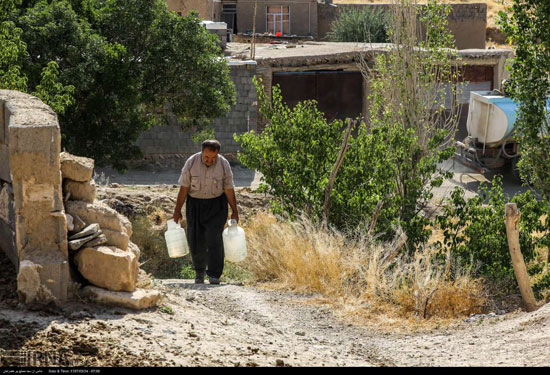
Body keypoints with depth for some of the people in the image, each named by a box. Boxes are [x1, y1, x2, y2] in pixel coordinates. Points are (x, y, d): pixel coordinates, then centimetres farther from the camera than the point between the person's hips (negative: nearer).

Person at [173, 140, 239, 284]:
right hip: (195, 204, 1)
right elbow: (184, 187, -5)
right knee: (196, 240, 2)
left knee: (214, 238, -14)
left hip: (216, 205, -1)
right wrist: (177, 210, -2)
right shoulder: (191, 163, -10)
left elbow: (229, 189, -2)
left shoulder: (224, 164, -9)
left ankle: (214, 275, -13)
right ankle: (199, 271, 25)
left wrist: (234, 211, 3)